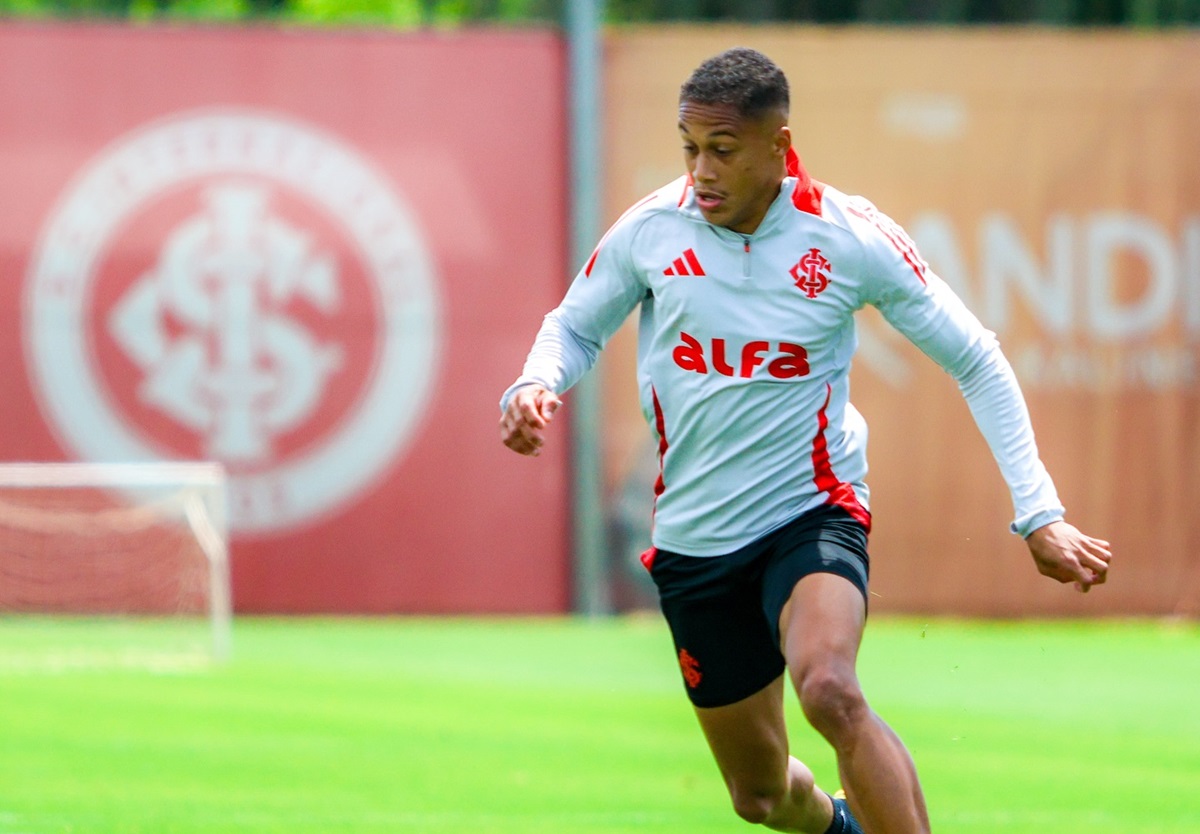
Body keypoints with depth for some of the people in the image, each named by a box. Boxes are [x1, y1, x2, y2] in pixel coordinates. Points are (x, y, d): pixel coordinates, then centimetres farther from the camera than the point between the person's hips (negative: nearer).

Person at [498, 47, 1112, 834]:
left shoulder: (851, 237, -11)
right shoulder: (652, 229, -6)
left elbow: (977, 362, -1)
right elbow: (574, 327, 13)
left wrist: (1039, 512, -7)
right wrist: (535, 385, -12)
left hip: (812, 515, -3)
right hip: (692, 540, 3)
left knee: (830, 691, -35)